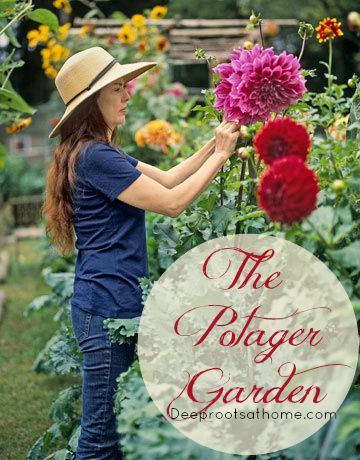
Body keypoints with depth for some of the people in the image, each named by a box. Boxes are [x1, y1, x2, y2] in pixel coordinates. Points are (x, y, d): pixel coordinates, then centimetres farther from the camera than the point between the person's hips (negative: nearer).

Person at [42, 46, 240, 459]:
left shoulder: (105, 153, 17)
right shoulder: (94, 156, -15)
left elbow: (166, 178, 17)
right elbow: (172, 202, -14)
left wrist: (213, 143, 9)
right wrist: (220, 155, -5)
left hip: (114, 302, 10)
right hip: (108, 305, -10)